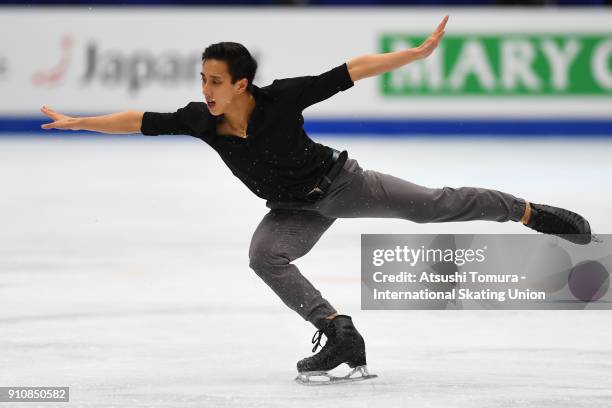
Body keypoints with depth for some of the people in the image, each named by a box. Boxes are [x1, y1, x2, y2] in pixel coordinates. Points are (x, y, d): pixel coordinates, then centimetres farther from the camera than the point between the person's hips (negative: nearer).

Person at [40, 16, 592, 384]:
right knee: (265, 255, -23)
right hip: (296, 210, 4)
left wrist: (418, 53, -29)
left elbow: (351, 72, -28)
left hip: (342, 182, -3)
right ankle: (342, 336, -18)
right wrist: (79, 123, -13)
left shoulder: (281, 98, -30)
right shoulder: (201, 121, -20)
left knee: (435, 205, -5)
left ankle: (532, 213, 15)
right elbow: (141, 121, -12)